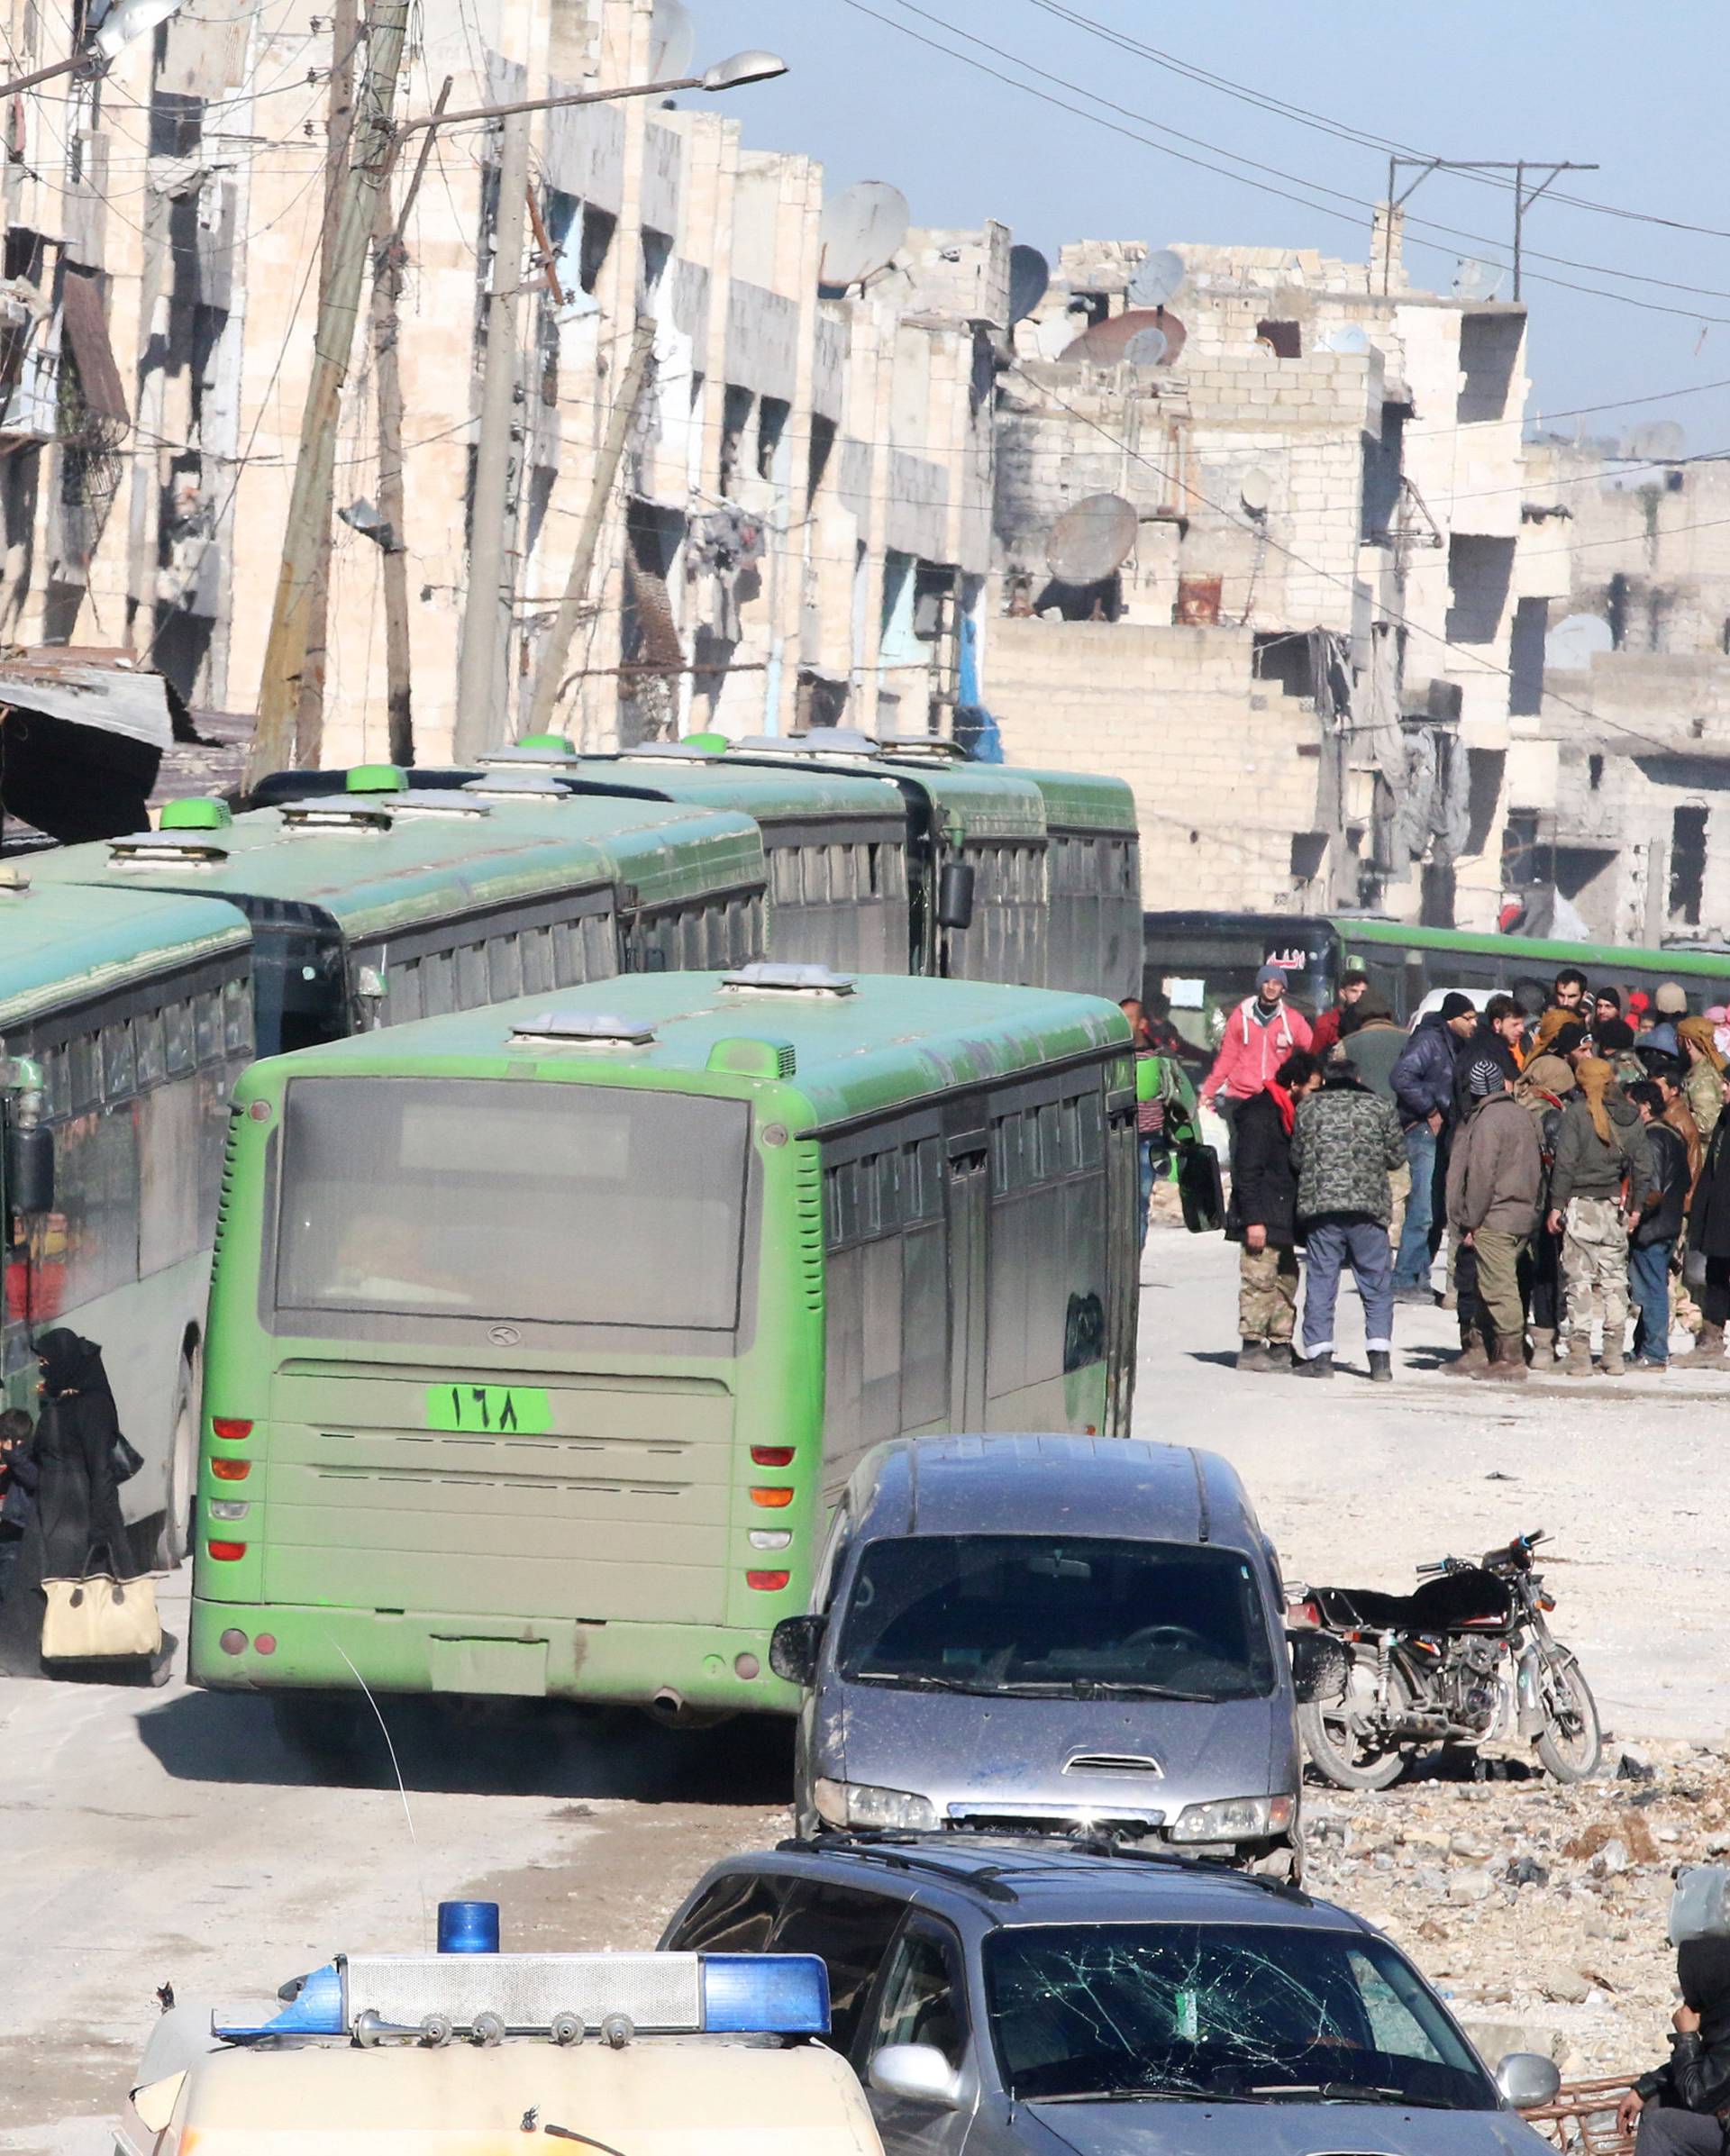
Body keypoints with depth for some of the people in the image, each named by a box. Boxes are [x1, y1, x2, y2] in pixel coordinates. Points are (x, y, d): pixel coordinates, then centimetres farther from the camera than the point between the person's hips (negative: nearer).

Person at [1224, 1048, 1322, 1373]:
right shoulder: (1259, 1115, -13)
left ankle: (1280, 1347, 15)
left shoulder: (1288, 1114, 17)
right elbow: (1247, 1172, -17)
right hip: (1262, 1220, -10)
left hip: (1282, 1220, 10)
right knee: (1260, 1280, -10)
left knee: (1286, 1280, 10)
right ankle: (1252, 1346, -9)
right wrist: (1253, 1219, -21)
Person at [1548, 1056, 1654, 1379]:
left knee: (1579, 1278, -2)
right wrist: (1636, 1207, 20)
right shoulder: (1631, 1118, 5)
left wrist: (1556, 1205, -7)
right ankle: (1614, 1354, 11)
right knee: (1614, 1279, 11)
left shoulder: (1577, 1113, -9)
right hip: (1614, 1206, 4)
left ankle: (1579, 1352, -5)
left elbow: (1565, 1162, -12)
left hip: (1581, 1206, -4)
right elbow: (1643, 1168, 9)